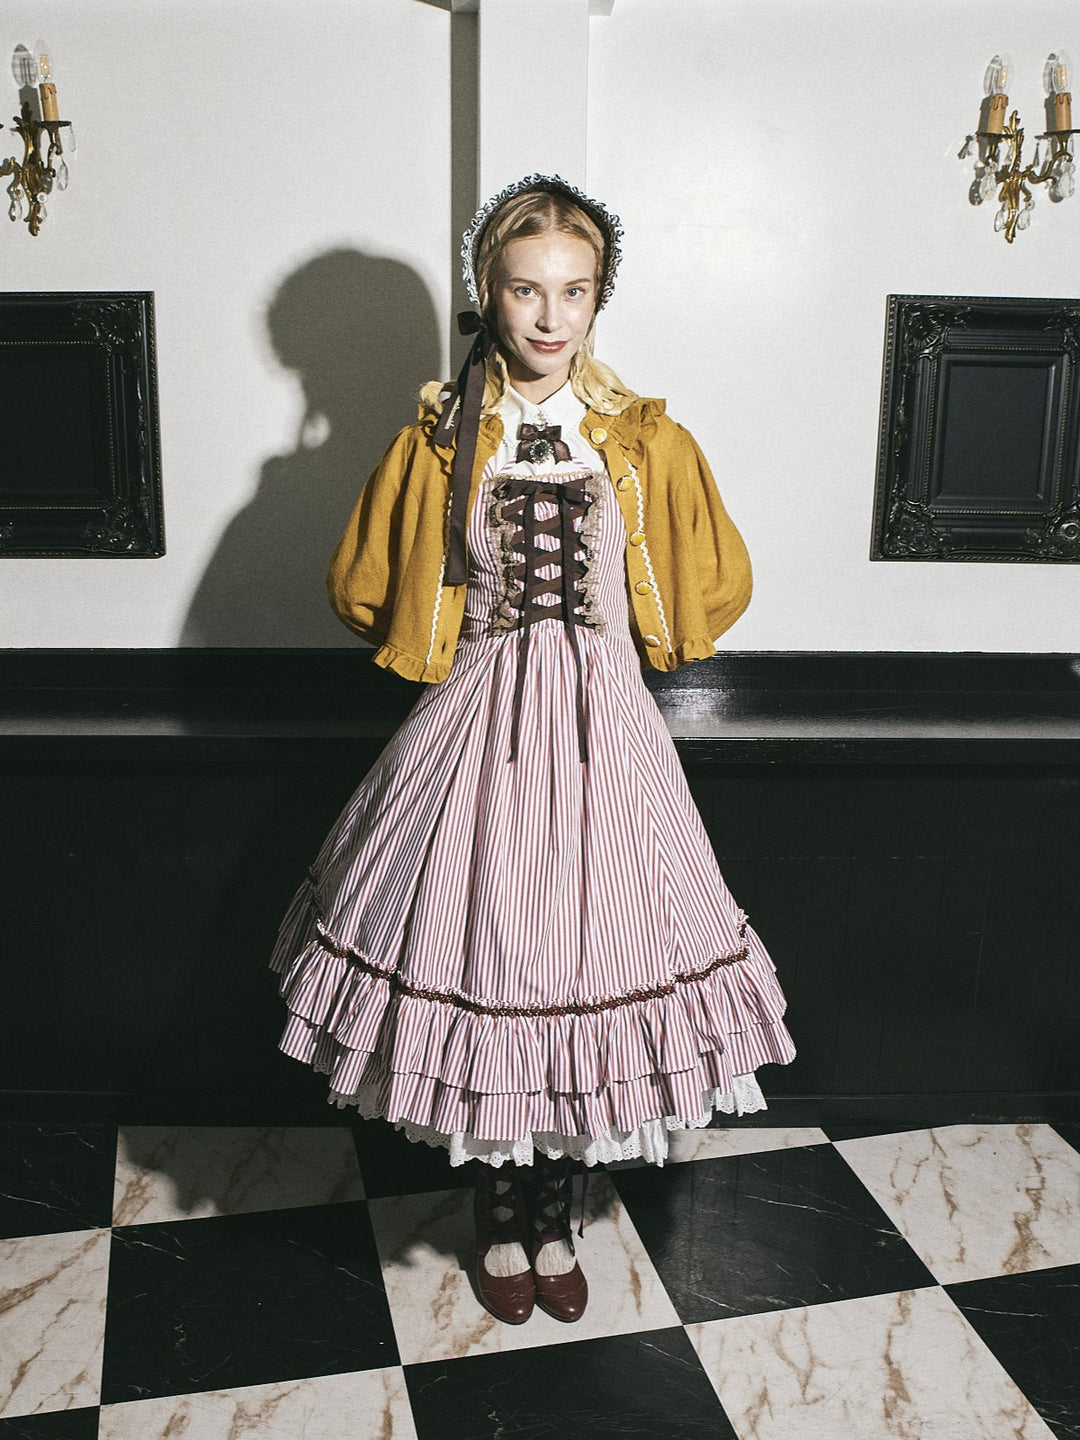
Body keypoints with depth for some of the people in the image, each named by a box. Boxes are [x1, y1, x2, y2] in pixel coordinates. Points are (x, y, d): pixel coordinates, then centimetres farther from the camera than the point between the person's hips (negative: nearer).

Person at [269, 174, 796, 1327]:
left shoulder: (647, 440, 1)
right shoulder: (440, 436, 0)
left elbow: (717, 586, 12)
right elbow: (360, 587, 11)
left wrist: (616, 653, 12)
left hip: (604, 734, 1)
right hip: (479, 728, 0)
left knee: (588, 965, 5)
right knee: (479, 959, 4)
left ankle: (554, 1215, 30)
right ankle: (501, 1217, 29)